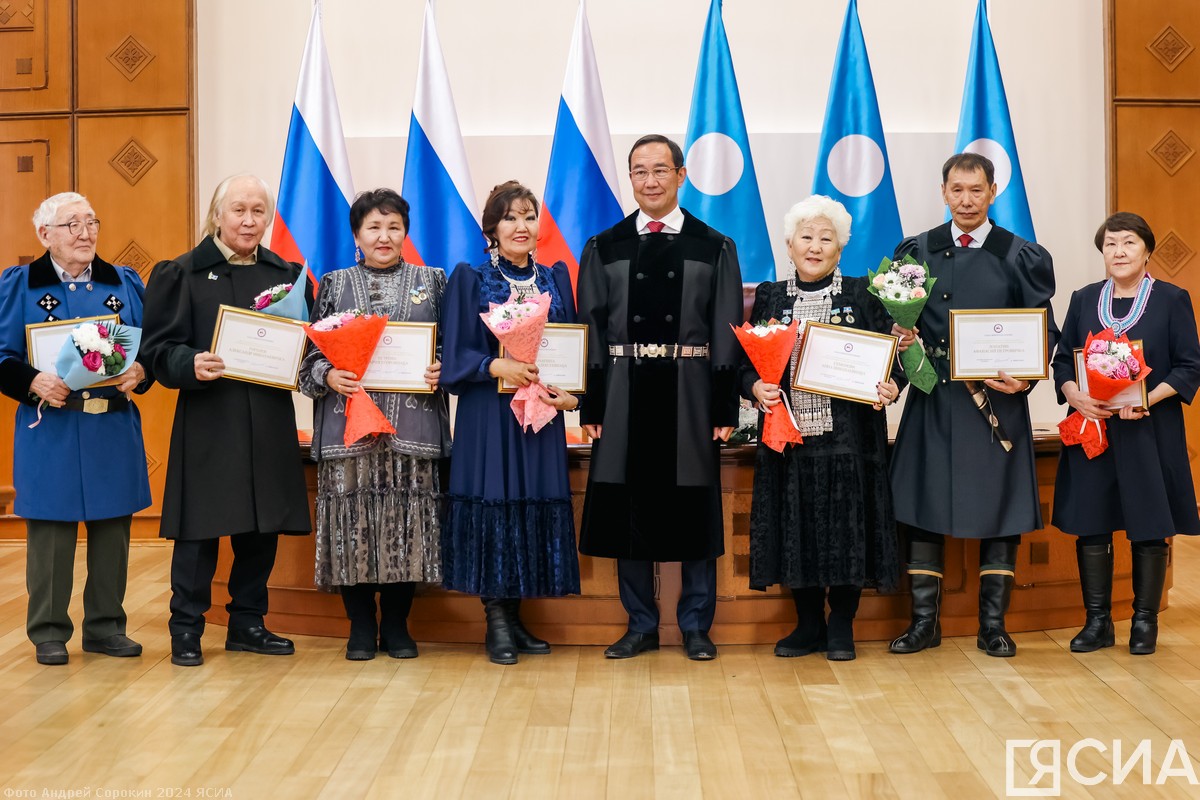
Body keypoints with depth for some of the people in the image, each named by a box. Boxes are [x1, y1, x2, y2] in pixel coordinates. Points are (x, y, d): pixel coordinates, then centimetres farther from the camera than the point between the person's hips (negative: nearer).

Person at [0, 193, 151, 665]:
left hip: (114, 431, 3)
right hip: (50, 431, -3)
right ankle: (49, 632, 14)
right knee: (50, 532, 2)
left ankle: (105, 626, 21)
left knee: (112, 530, 8)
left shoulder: (126, 283, 11)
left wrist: (139, 372, -11)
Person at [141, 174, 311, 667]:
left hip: (269, 425, 4)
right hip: (207, 425, -4)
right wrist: (191, 365, -22)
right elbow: (160, 348, -3)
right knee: (200, 528, 0)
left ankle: (247, 623, 23)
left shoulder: (287, 275, 13)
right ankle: (186, 629, 13)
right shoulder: (180, 273, 1)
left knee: (262, 528, 9)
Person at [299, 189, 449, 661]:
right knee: (353, 520, -1)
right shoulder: (335, 285, 12)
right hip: (348, 422, 0)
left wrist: (442, 371, -8)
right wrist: (328, 376, -10)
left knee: (407, 520, 0)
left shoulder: (431, 282, 12)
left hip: (412, 423, 0)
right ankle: (361, 626, 12)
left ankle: (396, 625, 14)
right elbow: (312, 351, 9)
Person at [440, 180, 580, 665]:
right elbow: (454, 354, -3)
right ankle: (497, 622, 5)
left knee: (537, 508, 3)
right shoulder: (469, 280, 2)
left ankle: (515, 617, 14)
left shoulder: (555, 279, 12)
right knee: (493, 504, -4)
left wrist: (571, 393, -6)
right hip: (488, 417, -3)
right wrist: (498, 366, -19)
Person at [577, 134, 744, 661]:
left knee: (695, 513, 6)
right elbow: (591, 331, 4)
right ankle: (641, 626, 20)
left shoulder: (715, 248, 5)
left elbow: (727, 335, 2)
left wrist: (726, 409, -5)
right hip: (625, 399, 1)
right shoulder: (604, 248, 8)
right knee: (627, 512, 6)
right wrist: (591, 408, -3)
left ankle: (696, 627, 19)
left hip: (690, 400, -1)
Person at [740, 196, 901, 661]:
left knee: (846, 528, 2)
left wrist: (890, 386, -16)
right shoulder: (769, 297, 10)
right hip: (788, 436, 2)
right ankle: (808, 624, 21)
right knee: (795, 530, 6)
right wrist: (755, 387, -11)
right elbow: (746, 363, 9)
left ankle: (841, 626, 17)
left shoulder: (862, 295, 5)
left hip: (848, 438, -2)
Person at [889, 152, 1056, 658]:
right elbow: (898, 320, 12)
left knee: (1000, 512, 3)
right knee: (922, 508, 3)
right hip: (932, 401, 1)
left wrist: (1023, 379, -16)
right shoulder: (916, 250, 8)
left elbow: (1044, 333, 1)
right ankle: (924, 622, 14)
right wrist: (903, 339, -10)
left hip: (998, 401, -1)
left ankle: (993, 625, 14)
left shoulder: (1022, 256, 3)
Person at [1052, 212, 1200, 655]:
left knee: (1149, 528, 3)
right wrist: (1074, 395, -11)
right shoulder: (1084, 300, 10)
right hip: (1092, 430, 3)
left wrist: (1149, 399, -18)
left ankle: (1145, 621, 16)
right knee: (1090, 526, 3)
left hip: (1150, 432, -3)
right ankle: (1097, 621, 14)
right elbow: (1062, 360, 10)